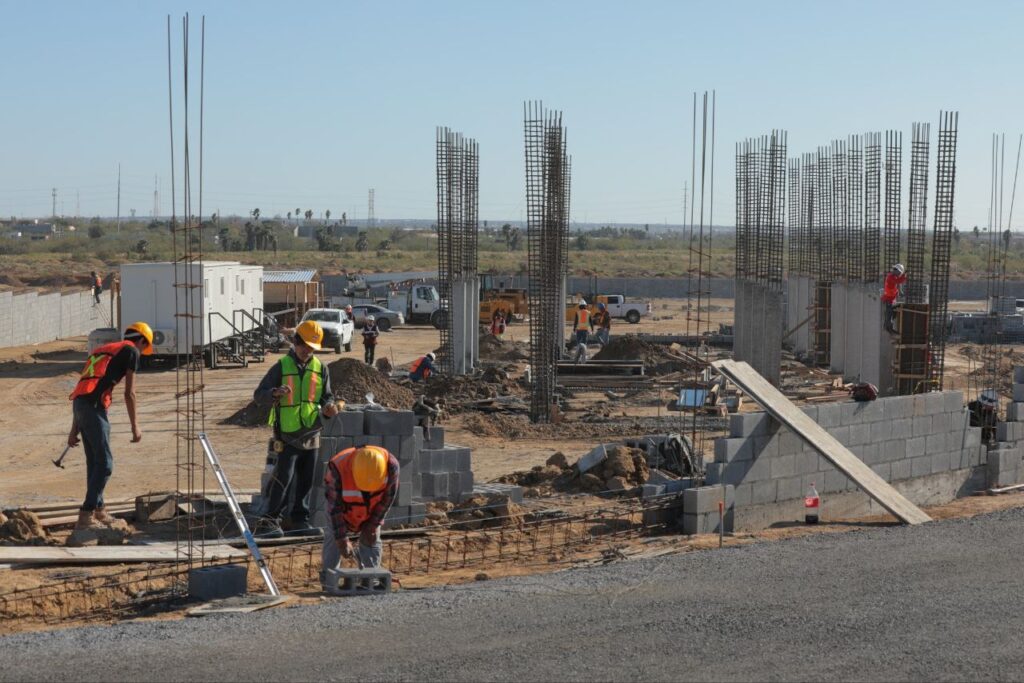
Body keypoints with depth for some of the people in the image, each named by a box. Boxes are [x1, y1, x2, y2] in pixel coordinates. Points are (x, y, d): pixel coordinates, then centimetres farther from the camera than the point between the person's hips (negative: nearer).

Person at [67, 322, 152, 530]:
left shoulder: (102, 351, 31)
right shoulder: (131, 350, 7)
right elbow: (129, 393, 0)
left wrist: (74, 429, 27)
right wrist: (135, 426, 4)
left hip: (78, 404, 8)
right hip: (94, 406, -8)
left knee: (94, 460, 19)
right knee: (104, 463, -5)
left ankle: (98, 510, 29)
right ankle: (86, 516, -11)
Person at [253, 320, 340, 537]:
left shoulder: (320, 369, 8)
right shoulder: (281, 367, -5)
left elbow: (326, 396, 14)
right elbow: (258, 395, -5)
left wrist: (329, 406, -10)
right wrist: (275, 393, -26)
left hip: (311, 435, 5)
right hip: (287, 435, -5)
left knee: (306, 481, 10)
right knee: (283, 479, -11)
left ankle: (299, 519, 22)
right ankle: (269, 520, -6)